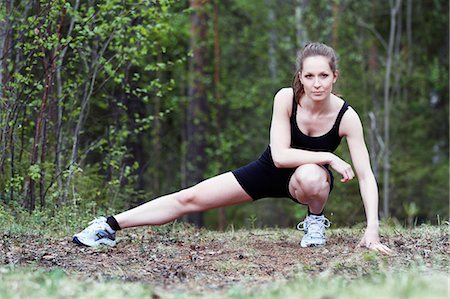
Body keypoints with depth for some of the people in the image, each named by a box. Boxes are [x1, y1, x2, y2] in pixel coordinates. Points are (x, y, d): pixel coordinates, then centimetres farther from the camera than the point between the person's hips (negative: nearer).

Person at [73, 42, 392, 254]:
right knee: (190, 198, -8)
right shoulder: (286, 98, -24)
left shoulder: (347, 116, -26)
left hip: (312, 177, -1)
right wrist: (329, 157, -36)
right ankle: (111, 226, 1)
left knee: (309, 176, -42)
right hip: (269, 170, 1)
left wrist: (372, 228, -35)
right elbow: (280, 155, -29)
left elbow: (366, 176, -26)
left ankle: (316, 220, -8)